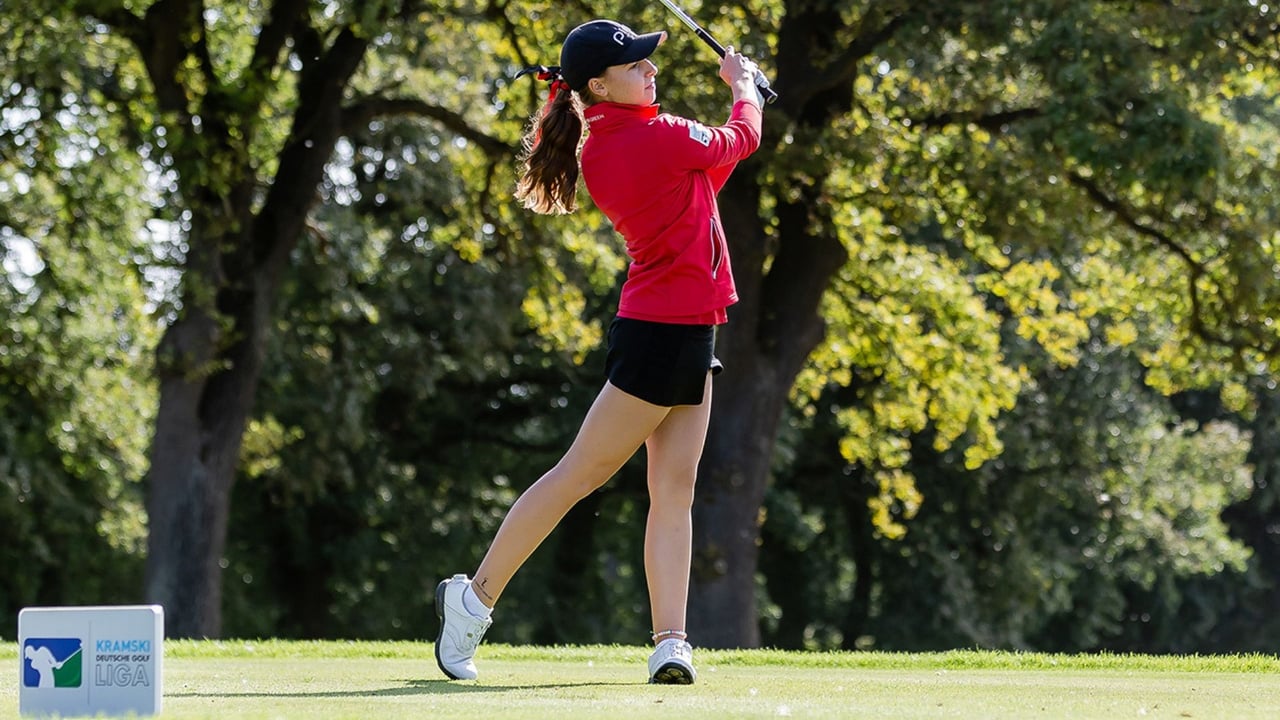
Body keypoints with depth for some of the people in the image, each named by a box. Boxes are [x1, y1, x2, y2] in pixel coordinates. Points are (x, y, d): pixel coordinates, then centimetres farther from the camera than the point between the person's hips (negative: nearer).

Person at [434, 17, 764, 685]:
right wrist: (744, 87, 20)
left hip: (684, 335, 9)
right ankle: (473, 598, 6)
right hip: (664, 333, -9)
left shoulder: (599, 152, 8)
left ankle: (670, 643, -1)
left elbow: (695, 183, 20)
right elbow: (740, 141, 1)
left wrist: (740, 94, 21)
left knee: (674, 492, 3)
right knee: (579, 474, -3)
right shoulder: (657, 135, -17)